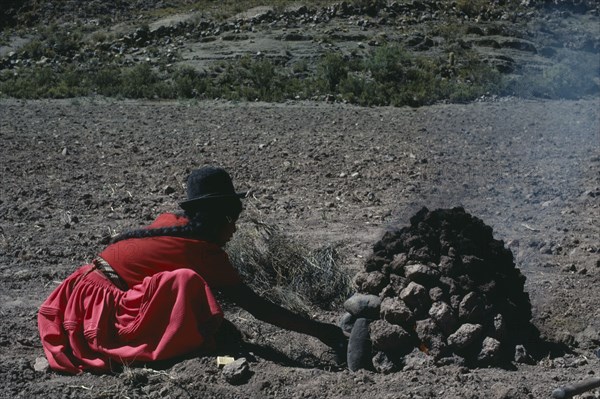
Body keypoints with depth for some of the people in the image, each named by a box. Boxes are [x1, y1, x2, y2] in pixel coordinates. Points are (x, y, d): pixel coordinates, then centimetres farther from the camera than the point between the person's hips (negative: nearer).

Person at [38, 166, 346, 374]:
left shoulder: (168, 222, 9)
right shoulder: (207, 252, -10)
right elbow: (259, 308, -10)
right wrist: (318, 330, -6)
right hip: (98, 308, -8)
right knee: (187, 282, -20)